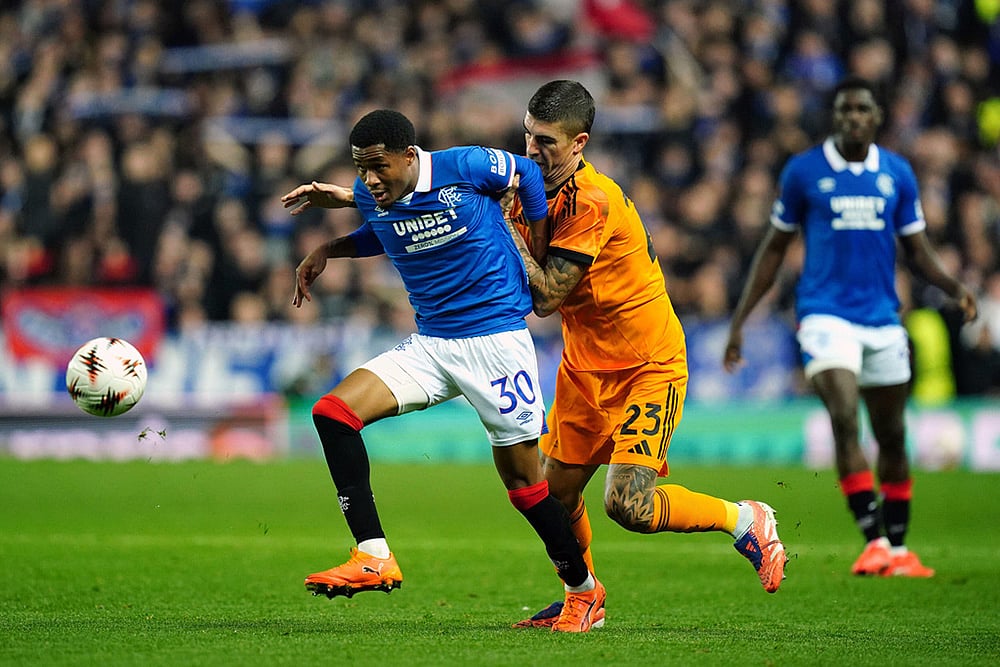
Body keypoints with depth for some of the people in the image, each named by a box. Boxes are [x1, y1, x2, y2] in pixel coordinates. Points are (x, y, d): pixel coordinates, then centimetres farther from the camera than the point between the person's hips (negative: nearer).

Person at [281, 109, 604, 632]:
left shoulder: (465, 168, -16)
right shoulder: (368, 195, 0)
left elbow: (527, 173, 3)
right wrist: (328, 250, 10)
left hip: (496, 338, -5)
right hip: (428, 346, 5)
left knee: (521, 477, 0)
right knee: (332, 412, -15)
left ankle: (583, 590, 21)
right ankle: (373, 557, -17)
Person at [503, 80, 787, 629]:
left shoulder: (592, 201, -25)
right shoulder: (537, 189, 2)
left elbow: (545, 295, -27)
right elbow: (534, 297, 6)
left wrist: (507, 223, -23)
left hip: (648, 367, -8)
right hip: (585, 367, 8)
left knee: (627, 505, -18)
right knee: (554, 494, 9)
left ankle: (743, 519, 6)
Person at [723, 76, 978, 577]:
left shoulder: (897, 173, 7)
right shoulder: (803, 171, 0)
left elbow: (917, 249, 12)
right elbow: (775, 247, 8)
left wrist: (953, 286, -8)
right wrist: (739, 320, 5)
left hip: (883, 319, 3)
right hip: (825, 313, -3)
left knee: (891, 437, 8)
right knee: (845, 420, -21)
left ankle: (898, 548, 21)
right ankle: (873, 540, -23)